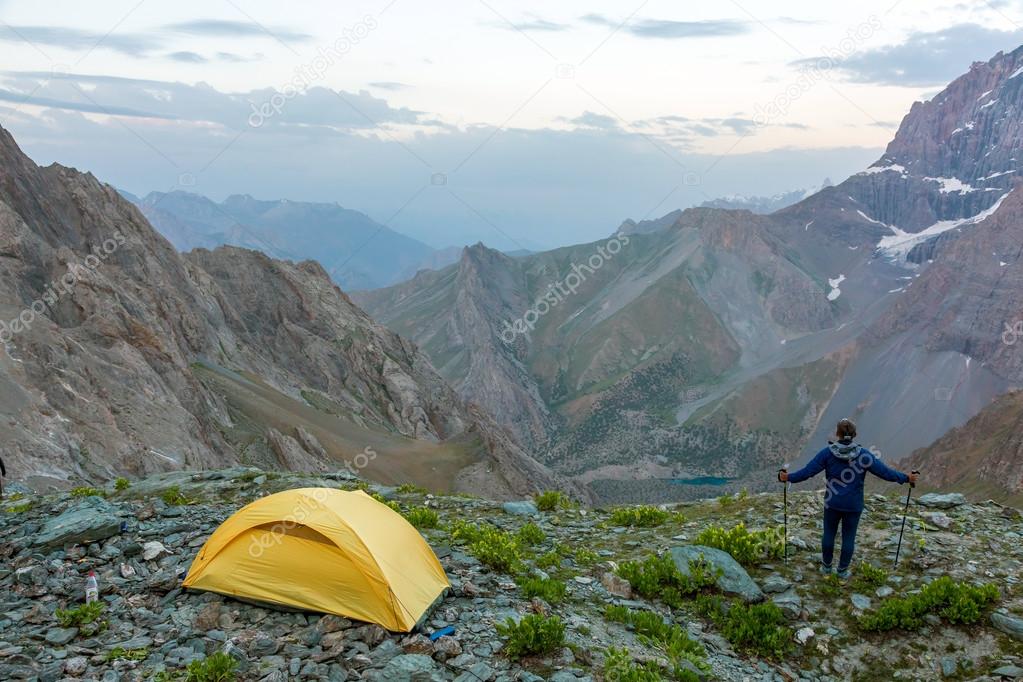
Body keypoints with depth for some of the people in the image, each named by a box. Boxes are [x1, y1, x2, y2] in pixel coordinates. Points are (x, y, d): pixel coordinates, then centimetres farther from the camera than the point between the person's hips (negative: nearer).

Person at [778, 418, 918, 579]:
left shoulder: (828, 452, -13)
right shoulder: (863, 454, -13)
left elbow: (807, 471, -12)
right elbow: (886, 472, -9)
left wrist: (788, 477, 1)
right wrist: (907, 478, 5)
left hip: (833, 502, 0)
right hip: (854, 505, 0)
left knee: (829, 533, 18)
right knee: (849, 537, 14)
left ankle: (826, 566, 33)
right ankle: (842, 571, 26)